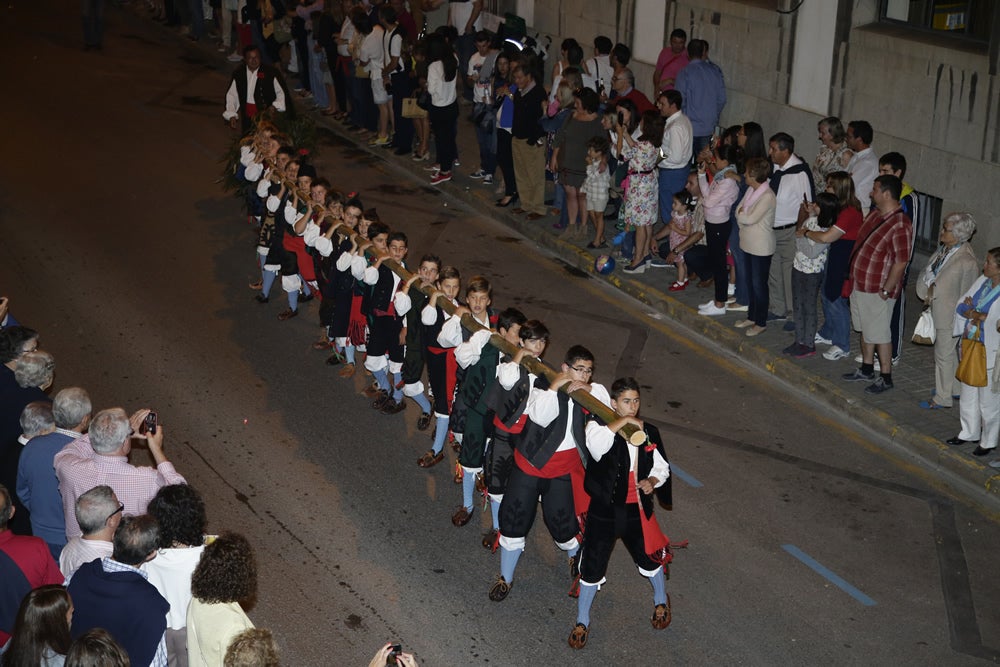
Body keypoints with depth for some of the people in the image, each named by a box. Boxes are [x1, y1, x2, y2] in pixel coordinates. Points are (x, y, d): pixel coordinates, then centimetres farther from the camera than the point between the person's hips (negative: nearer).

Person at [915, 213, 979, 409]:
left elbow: (966, 297, -18)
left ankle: (942, 398, 23)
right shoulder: (944, 248, -5)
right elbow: (929, 271, 13)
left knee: (944, 354, 7)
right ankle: (956, 388, 42)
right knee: (949, 352, 24)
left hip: (950, 316, -8)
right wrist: (929, 288, 0)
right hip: (938, 310, 8)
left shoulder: (967, 262, -28)